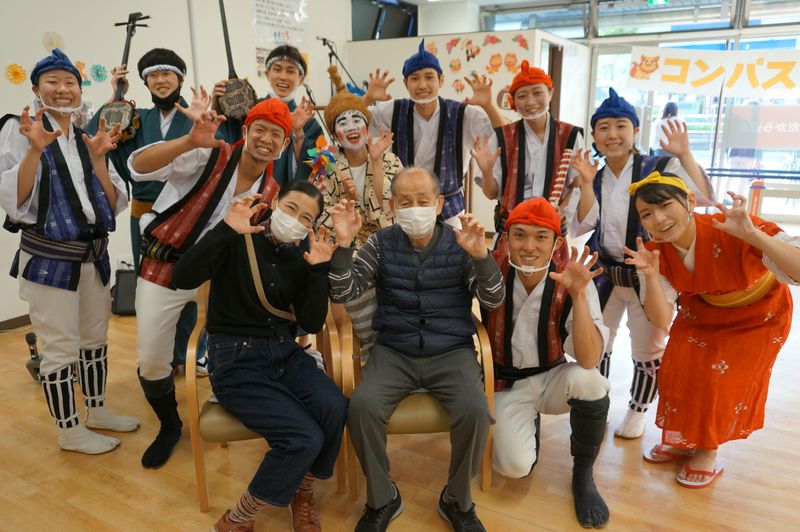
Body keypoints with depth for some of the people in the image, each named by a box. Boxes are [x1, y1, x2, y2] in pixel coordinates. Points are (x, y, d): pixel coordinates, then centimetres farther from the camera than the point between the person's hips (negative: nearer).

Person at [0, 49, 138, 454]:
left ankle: (96, 411, 34)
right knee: (61, 349, 2)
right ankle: (69, 431, 19)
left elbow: (113, 204, 2)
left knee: (95, 339, 16)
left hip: (93, 254, 6)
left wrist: (98, 158, -10)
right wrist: (35, 149, -25)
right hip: (49, 258, -5)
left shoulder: (87, 139, 9)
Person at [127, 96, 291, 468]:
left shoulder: (271, 191, 0)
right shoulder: (210, 156, -15)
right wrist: (191, 141, -44)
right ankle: (170, 426, 31)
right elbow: (138, 166, -27)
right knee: (151, 362, 3)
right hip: (164, 268, -3)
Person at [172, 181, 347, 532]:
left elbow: (312, 324, -1)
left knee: (335, 409, -25)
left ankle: (301, 491, 7)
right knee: (304, 438, -24)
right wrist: (225, 230, -28)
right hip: (235, 358, -4)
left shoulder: (303, 256, 5)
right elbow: (183, 279, -21)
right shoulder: (239, 239, -7)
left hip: (284, 351, 5)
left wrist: (319, 270, -11)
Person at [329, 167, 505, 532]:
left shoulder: (459, 243, -1)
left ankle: (457, 501, 3)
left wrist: (481, 256, -28)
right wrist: (343, 244, -20)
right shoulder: (381, 244, 2)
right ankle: (382, 498, 2)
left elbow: (493, 300, -9)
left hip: (451, 352, 0)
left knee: (475, 411, -26)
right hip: (394, 351, 1)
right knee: (361, 406, -25)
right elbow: (342, 295, -4)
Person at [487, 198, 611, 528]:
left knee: (589, 380, -32)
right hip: (506, 384, -1)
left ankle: (582, 474, -4)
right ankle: (530, 423, 15)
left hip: (553, 377, 1)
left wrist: (578, 294, -37)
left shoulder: (572, 281, -16)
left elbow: (589, 360, -25)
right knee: (515, 466, -24)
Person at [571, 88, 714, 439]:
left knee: (648, 350, 10)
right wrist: (587, 183, -17)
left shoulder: (660, 169, -9)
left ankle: (637, 411, 33)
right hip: (604, 275, 4)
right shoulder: (594, 178, 4)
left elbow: (703, 199, -21)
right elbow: (582, 226, -7)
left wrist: (685, 155, -27)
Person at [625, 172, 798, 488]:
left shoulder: (732, 231, -39)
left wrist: (751, 234, -57)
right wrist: (650, 275, -40)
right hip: (703, 309, 4)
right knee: (679, 370, -1)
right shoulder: (655, 252, -24)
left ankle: (708, 453, 19)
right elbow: (661, 320, -24)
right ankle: (683, 440, 24)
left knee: (724, 380, -6)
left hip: (759, 314, -4)